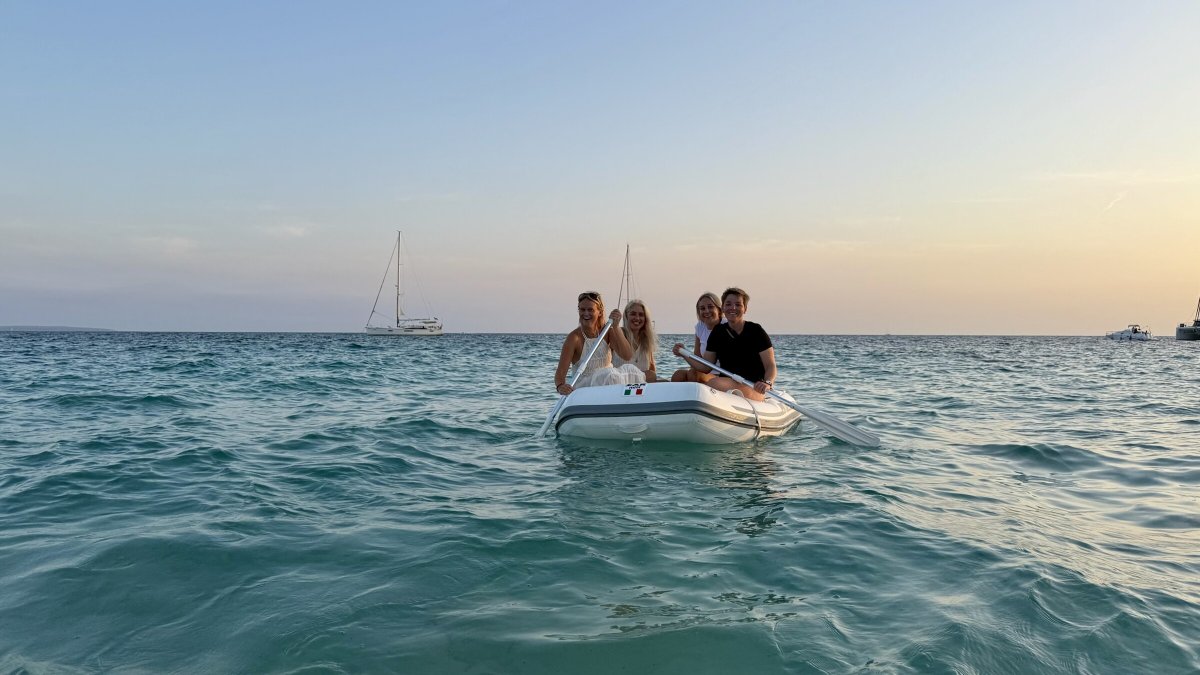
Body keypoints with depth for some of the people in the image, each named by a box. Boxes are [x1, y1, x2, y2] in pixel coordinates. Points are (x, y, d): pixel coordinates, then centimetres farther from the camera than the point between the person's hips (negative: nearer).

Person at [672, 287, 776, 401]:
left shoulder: (755, 331, -1)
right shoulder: (718, 333, 11)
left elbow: (770, 366, -4)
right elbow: (705, 367, 10)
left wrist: (767, 383, -26)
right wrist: (684, 354, -4)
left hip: (753, 389, -5)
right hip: (727, 383, 5)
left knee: (714, 384, -37)